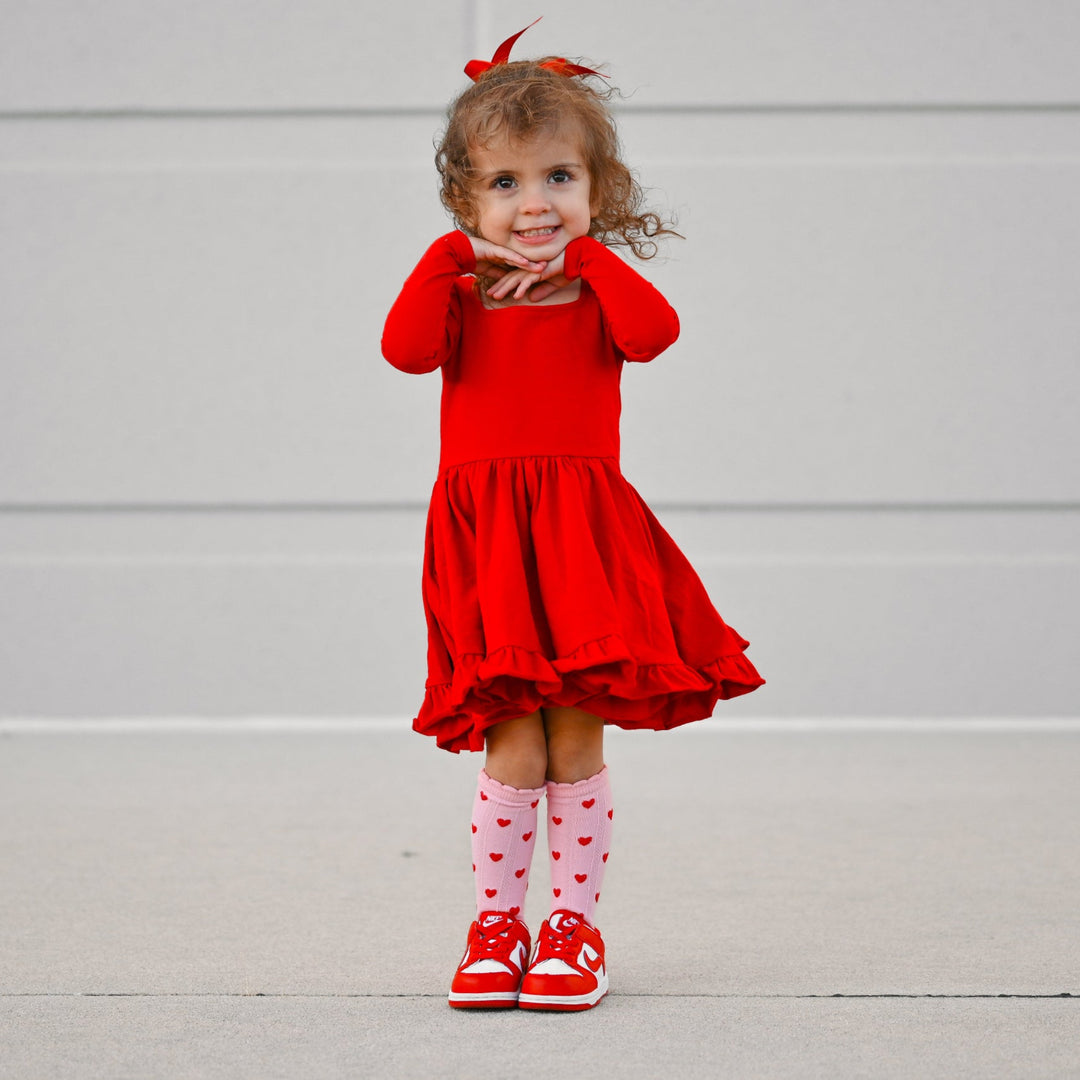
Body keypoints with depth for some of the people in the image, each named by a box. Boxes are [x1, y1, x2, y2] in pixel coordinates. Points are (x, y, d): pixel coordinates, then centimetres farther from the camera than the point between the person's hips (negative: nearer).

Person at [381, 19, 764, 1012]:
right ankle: (496, 924, 9)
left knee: (576, 745, 2)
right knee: (513, 749, -3)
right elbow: (408, 348, -12)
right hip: (487, 547, 0)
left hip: (585, 540, 0)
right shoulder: (459, 294, 10)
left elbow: (653, 333, -15)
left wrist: (587, 254, -9)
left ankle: (575, 922, 13)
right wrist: (454, 254, -9)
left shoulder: (600, 290, 8)